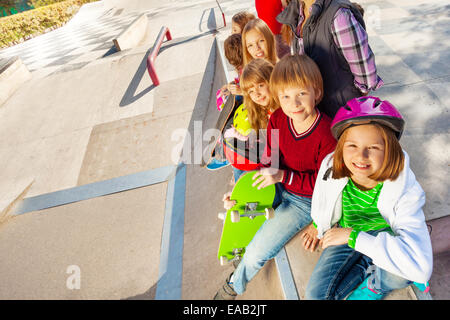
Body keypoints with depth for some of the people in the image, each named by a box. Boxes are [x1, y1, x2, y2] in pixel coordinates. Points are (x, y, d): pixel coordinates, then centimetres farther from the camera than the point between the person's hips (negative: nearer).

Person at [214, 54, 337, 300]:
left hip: (306, 200, -6)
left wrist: (283, 176, -31)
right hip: (279, 187, 6)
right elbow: (270, 159, -1)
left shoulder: (327, 134, -28)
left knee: (257, 254, -6)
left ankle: (235, 285, 27)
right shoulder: (277, 119, -11)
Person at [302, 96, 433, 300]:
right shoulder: (331, 166, -23)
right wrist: (318, 224, 21)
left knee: (404, 273, -35)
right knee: (316, 294, -16)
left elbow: (421, 267, -40)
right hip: (347, 233, 2)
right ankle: (368, 265, 7)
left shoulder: (405, 190, -31)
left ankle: (376, 282, 1)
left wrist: (354, 237, -39)